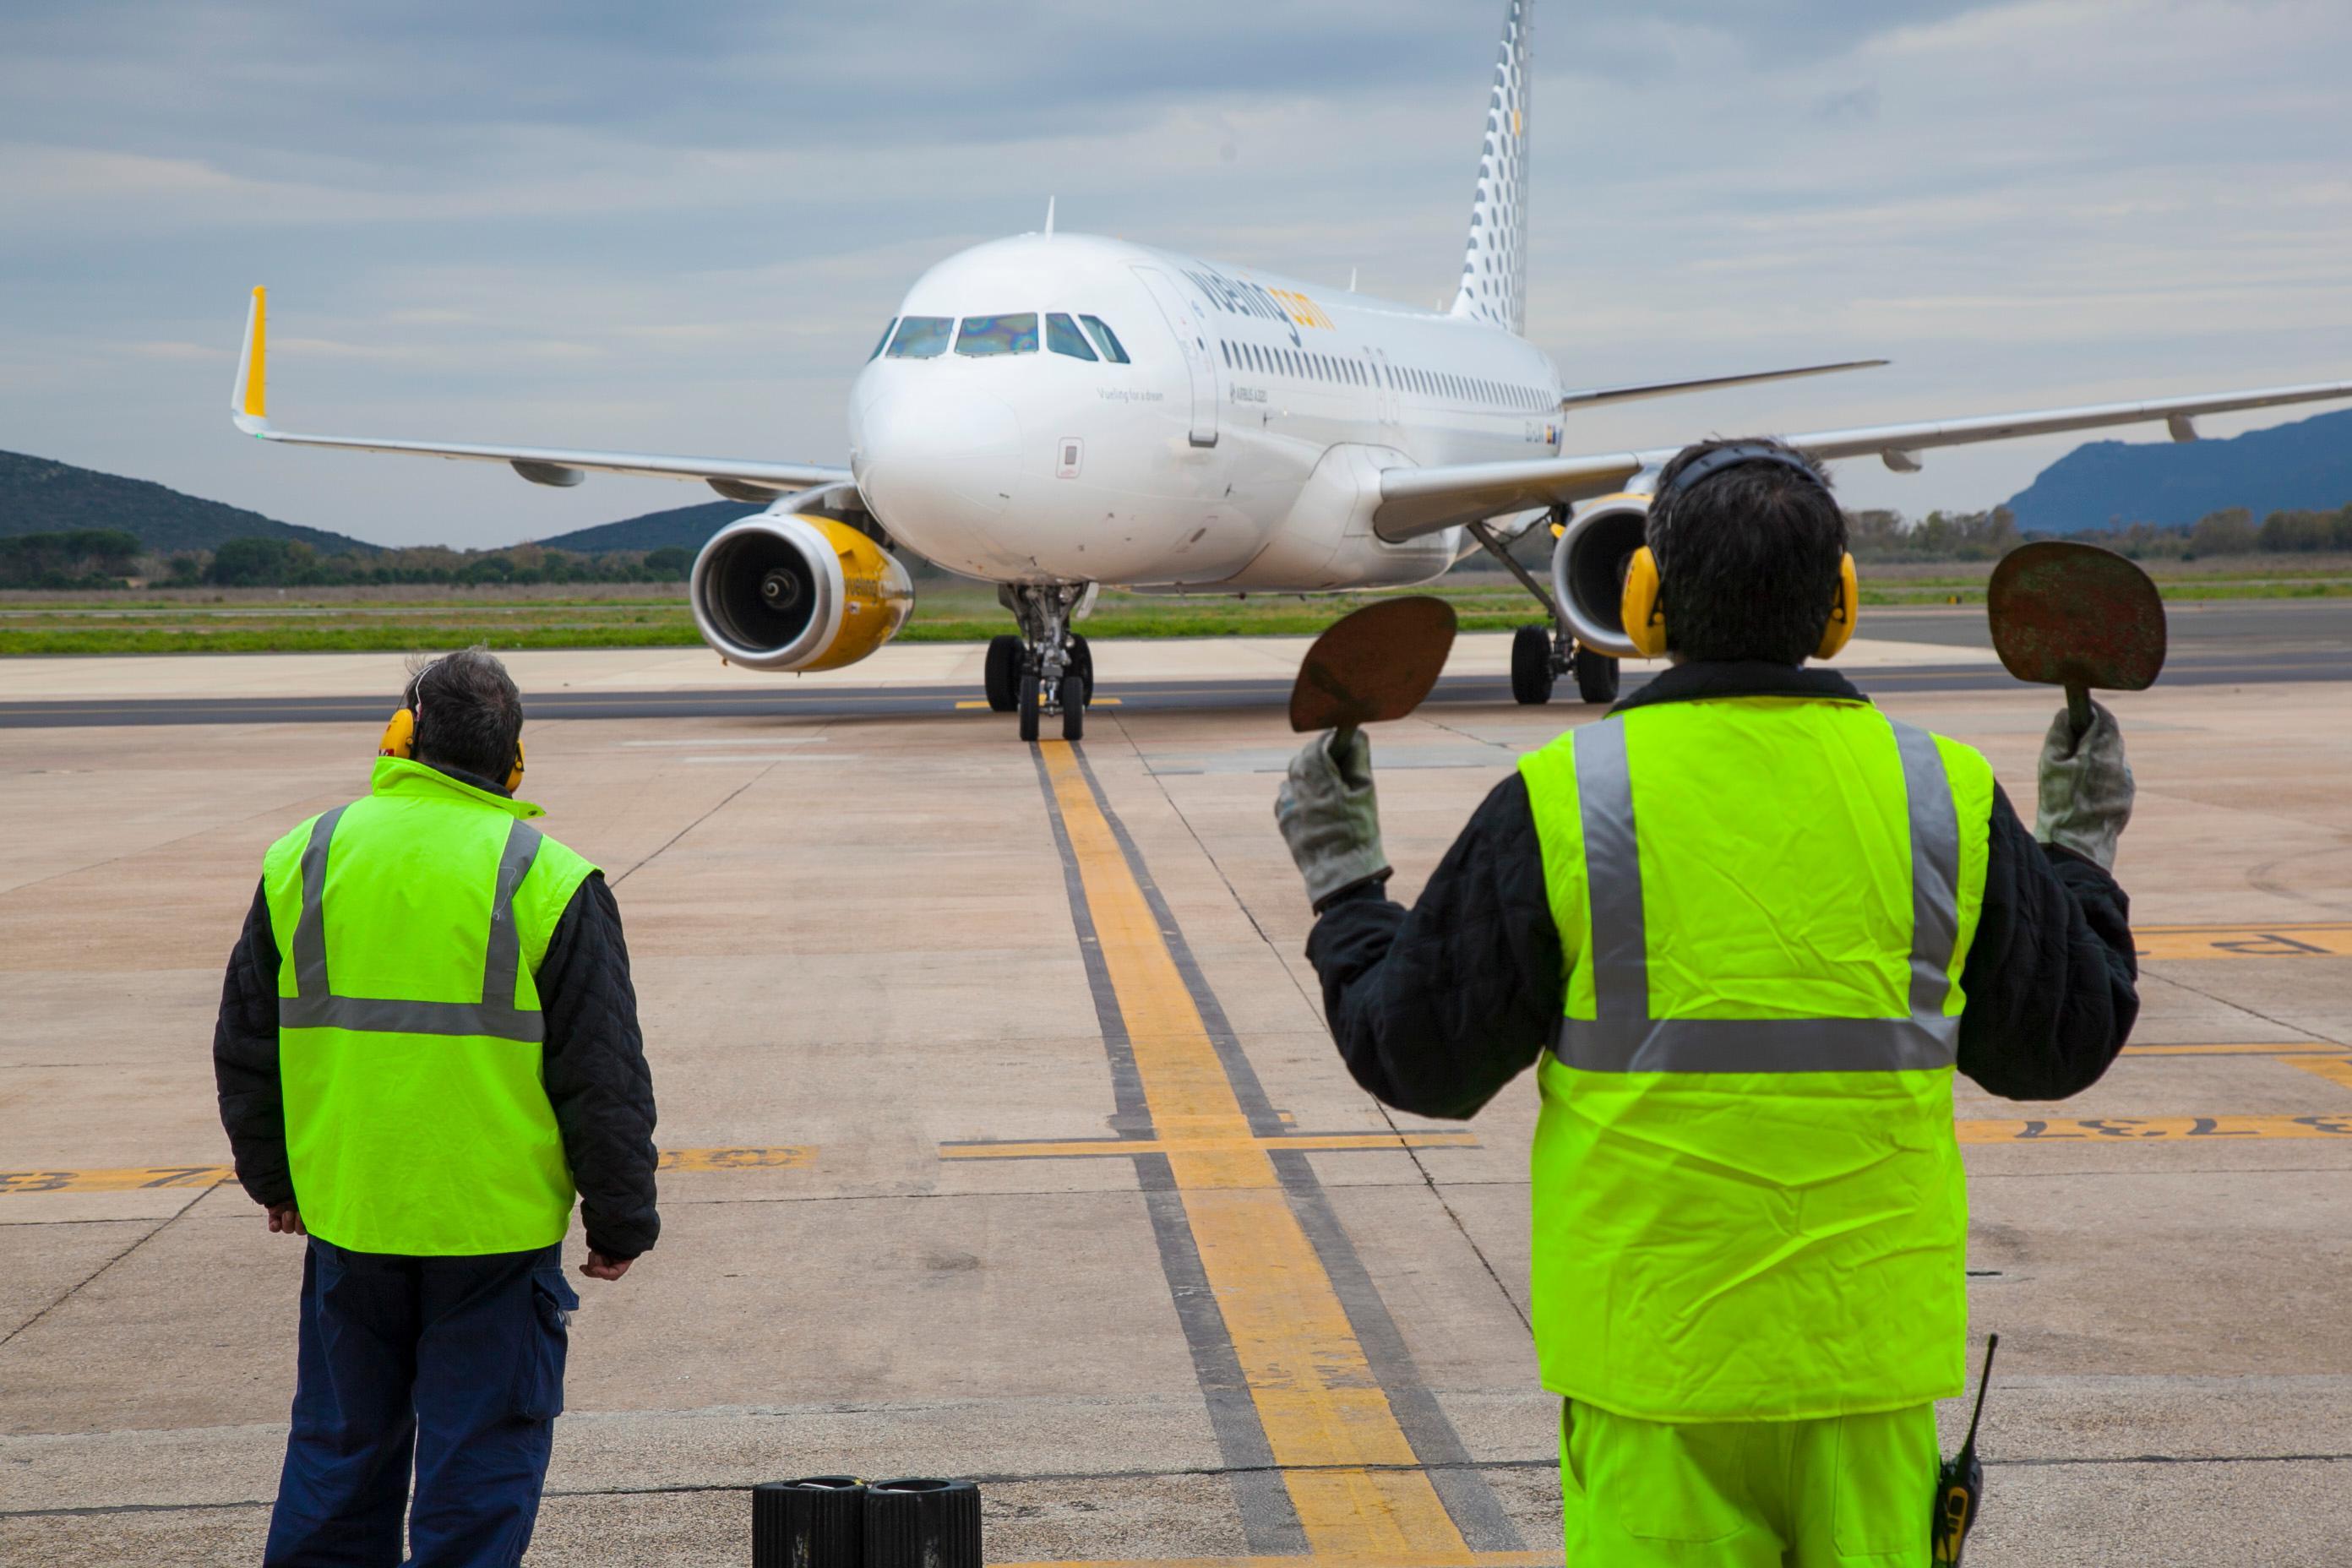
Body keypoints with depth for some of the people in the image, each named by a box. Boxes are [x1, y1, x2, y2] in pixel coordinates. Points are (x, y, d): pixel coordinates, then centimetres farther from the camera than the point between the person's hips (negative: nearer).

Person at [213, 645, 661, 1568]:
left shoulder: (303, 860, 2)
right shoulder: (547, 881, -8)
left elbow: (247, 1044, 11)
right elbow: (605, 1075, -6)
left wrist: (273, 1175, 24)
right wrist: (622, 1219, 4)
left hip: (346, 1215, 3)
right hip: (497, 1224, -3)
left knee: (340, 1440, 16)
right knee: (481, 1455, 5)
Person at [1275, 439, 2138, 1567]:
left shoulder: (1563, 806, -9)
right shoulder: (1944, 795, -1)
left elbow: (1416, 1058, -2)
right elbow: (2059, 1046, 11)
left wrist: (1342, 882, 14)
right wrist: (2084, 851, 27)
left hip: (1655, 1339, -2)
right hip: (1873, 1338, 2)